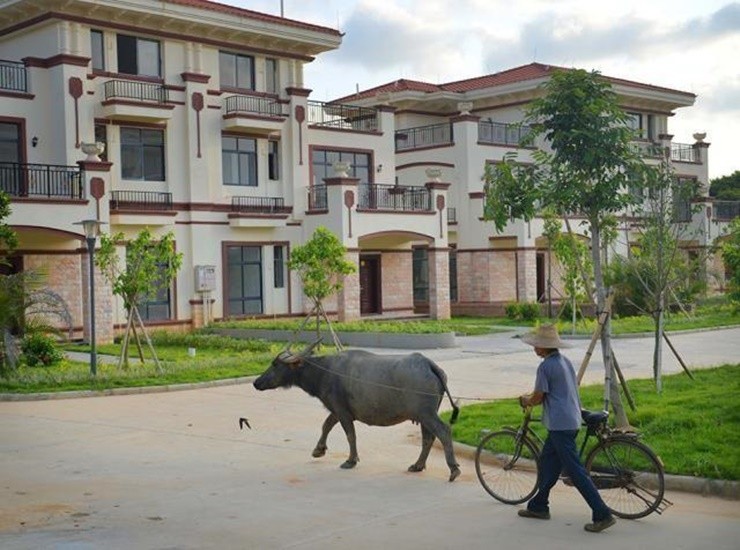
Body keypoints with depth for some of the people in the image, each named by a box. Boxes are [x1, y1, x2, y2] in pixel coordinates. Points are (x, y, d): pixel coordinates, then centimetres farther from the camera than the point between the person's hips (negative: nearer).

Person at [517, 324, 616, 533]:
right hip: (571, 420, 10)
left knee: (575, 471, -8)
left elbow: (538, 398, -11)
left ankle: (602, 515, -9)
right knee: (547, 461, 20)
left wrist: (526, 400, 9)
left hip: (560, 425, -10)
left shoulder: (545, 366, -16)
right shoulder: (565, 361, 13)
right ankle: (538, 506, 31)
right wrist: (532, 397, 24)